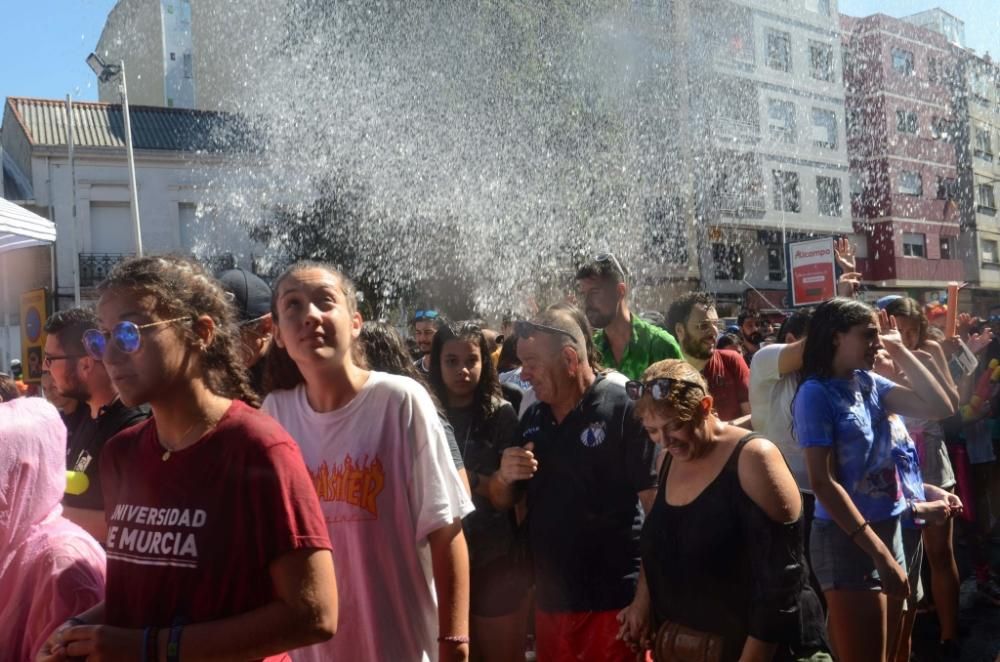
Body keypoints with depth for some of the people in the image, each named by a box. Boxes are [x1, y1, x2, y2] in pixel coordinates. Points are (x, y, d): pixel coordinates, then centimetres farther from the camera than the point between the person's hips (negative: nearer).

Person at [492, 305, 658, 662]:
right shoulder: (532, 418, 7)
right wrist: (505, 477, -7)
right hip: (550, 601, 6)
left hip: (613, 601, -6)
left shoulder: (625, 409, -12)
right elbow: (502, 502, 15)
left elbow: (658, 503, -13)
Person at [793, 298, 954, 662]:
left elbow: (939, 407, 1)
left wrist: (900, 352, -2)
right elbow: (823, 483, -20)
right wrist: (880, 553, -21)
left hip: (888, 530, 8)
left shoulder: (869, 383, 5)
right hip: (847, 540, -8)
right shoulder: (816, 394, -16)